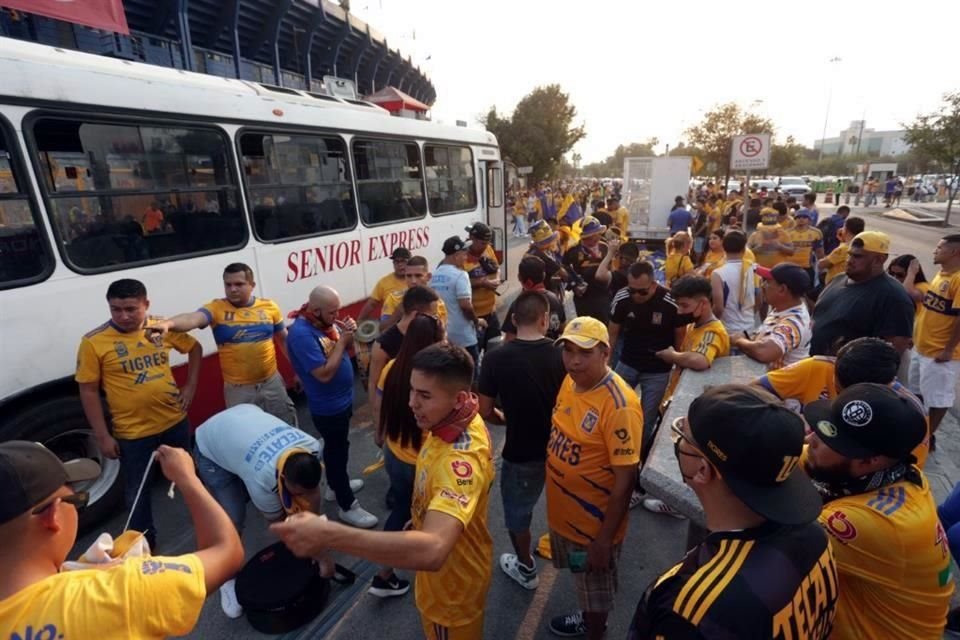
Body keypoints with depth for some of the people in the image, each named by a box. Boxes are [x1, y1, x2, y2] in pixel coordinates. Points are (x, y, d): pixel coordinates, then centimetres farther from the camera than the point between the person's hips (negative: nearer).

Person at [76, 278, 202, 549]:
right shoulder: (94, 342, -14)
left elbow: (194, 348, 12)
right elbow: (89, 391, -9)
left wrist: (190, 386, 3)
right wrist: (103, 436, -9)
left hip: (175, 422, 3)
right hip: (132, 434, -3)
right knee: (137, 494, 13)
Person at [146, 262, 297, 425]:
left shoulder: (269, 307, -2)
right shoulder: (216, 308, -9)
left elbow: (284, 339, 9)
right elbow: (193, 318, -31)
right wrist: (169, 323, -53)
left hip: (272, 382, 2)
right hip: (238, 389, -1)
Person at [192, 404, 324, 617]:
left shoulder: (312, 447, -29)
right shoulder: (262, 478, -40)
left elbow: (313, 492, -11)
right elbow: (279, 523, -22)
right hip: (211, 446, -5)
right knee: (232, 519, -12)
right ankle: (228, 579, 13)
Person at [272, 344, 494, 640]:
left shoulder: (462, 460, -44)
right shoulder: (458, 418, -14)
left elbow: (431, 550, -56)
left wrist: (329, 535, -58)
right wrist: (424, 516, 13)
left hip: (452, 579, -7)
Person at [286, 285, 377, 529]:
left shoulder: (326, 322, -2)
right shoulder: (302, 333, -28)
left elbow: (345, 351, 8)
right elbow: (324, 374, -31)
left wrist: (347, 334, -12)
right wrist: (342, 342, -26)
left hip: (341, 400, 9)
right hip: (328, 407, -9)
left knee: (335, 447, 25)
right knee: (337, 451, 6)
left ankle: (336, 485, 46)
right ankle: (347, 506, 22)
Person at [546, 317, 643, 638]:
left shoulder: (619, 405, -29)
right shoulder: (570, 381, -6)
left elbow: (625, 479, -24)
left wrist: (605, 538, -18)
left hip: (594, 521, -7)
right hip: (563, 510, 7)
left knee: (596, 590, 20)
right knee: (581, 582, 32)